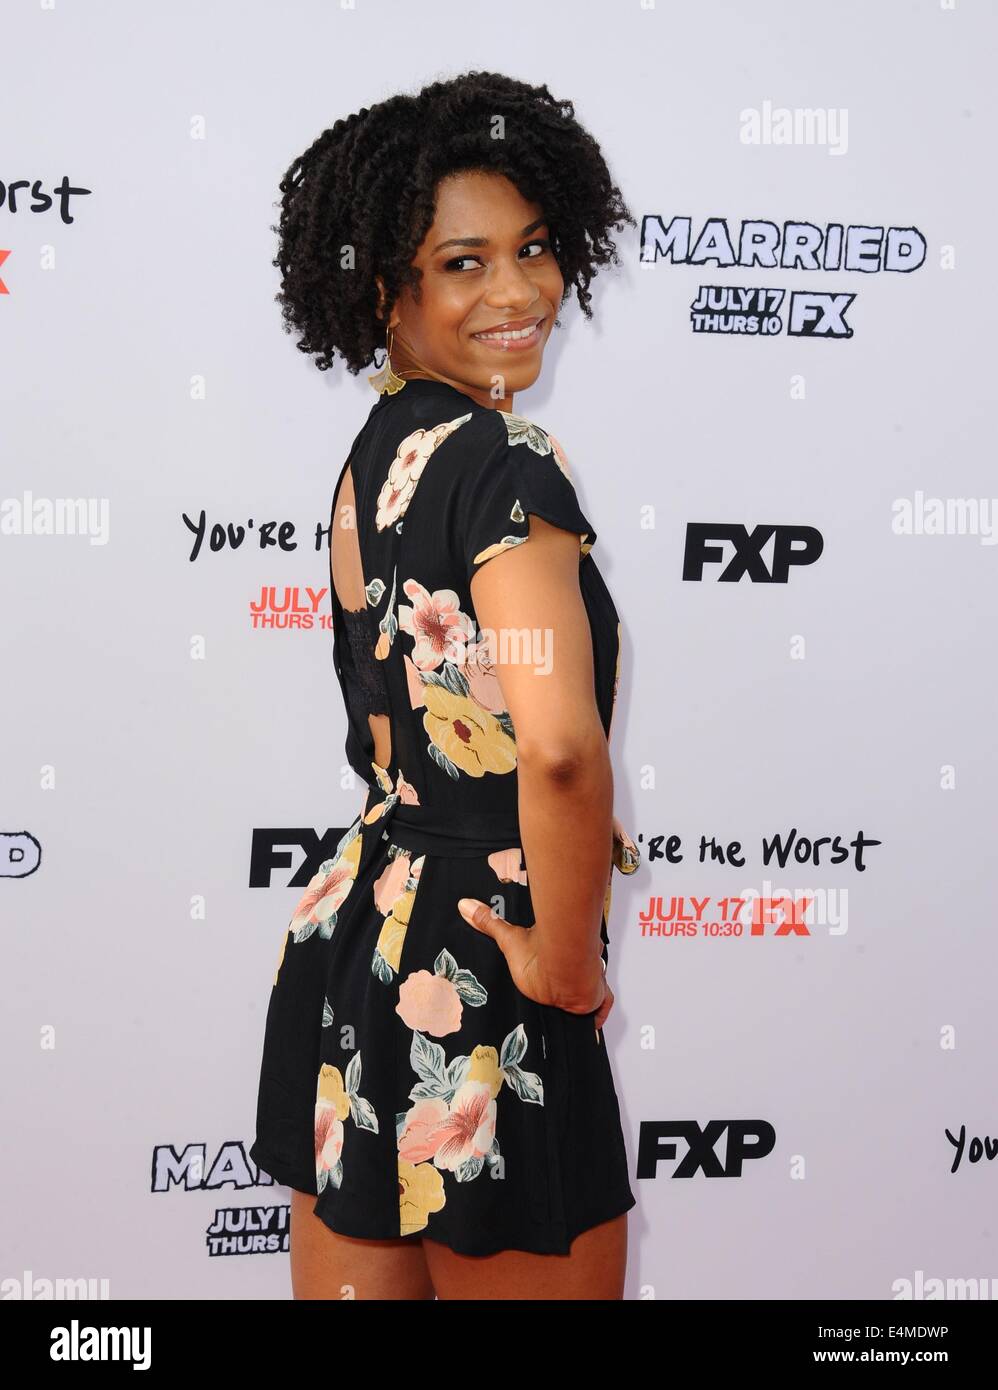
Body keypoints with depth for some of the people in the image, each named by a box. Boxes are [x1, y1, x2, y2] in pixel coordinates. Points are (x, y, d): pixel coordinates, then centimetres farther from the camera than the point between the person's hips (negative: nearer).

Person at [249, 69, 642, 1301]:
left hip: (348, 935, 8)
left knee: (356, 1274, 19)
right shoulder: (505, 465, -18)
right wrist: (568, 963, -19)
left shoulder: (377, 449, 8)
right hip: (475, 985, -8)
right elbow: (561, 742, -33)